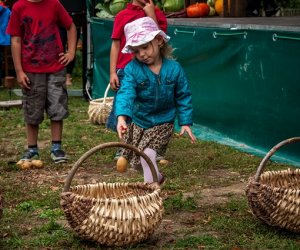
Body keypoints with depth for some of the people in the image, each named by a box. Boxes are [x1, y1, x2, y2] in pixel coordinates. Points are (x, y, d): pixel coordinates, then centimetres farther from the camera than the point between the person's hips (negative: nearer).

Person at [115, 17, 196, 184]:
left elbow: (183, 97, -3)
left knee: (147, 152, -23)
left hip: (162, 122, -2)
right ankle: (156, 177, 37)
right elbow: (126, 93, -28)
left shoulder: (174, 69, -12)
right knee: (135, 159, 12)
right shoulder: (132, 69, -15)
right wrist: (122, 116, -44)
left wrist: (186, 122, -8)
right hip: (137, 121, 3)